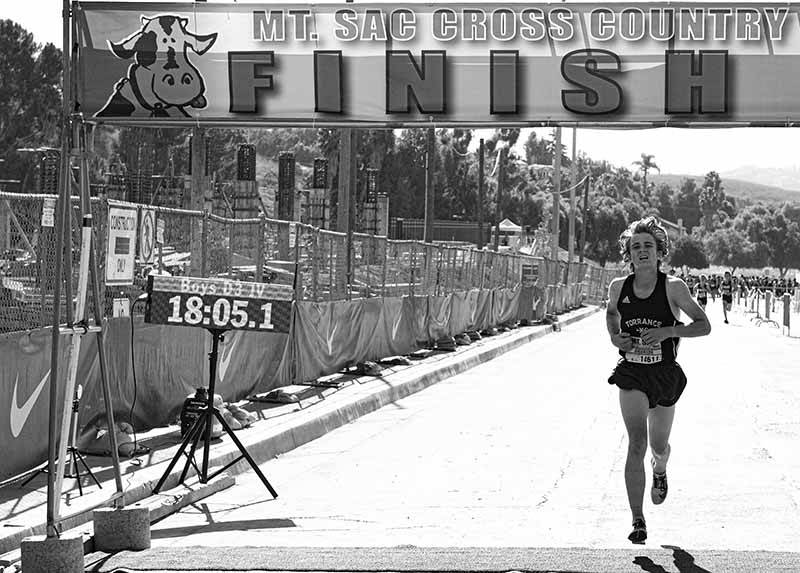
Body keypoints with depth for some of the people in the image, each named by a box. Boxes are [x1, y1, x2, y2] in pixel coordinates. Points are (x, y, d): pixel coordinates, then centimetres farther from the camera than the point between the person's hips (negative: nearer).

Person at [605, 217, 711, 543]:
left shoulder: (672, 287, -10)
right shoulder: (619, 287, -2)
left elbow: (703, 325, -7)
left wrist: (667, 332, -22)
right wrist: (614, 336, 0)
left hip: (666, 375, 0)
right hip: (632, 374, 0)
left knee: (659, 447, 15)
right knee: (636, 444, -17)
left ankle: (659, 470, 55)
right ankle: (638, 522, -16)